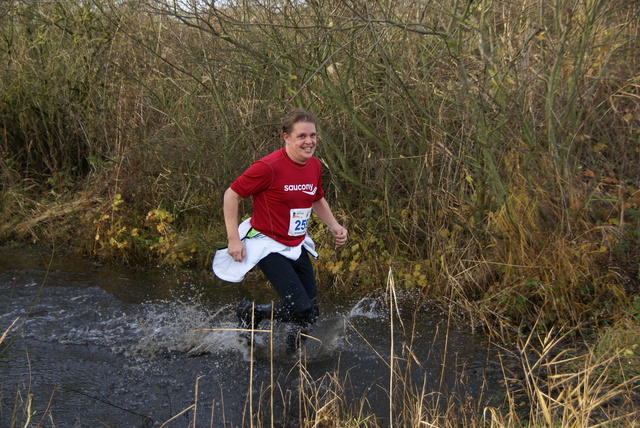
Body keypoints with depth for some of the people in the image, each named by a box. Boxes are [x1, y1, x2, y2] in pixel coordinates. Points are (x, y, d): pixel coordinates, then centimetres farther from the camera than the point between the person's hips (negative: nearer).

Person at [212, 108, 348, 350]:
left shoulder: (314, 165, 3)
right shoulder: (270, 167, -21)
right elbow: (231, 195, -14)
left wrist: (333, 226, 6)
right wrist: (233, 239, -16)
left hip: (297, 246, 8)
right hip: (269, 246, -7)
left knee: (311, 313, 4)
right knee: (300, 308, -18)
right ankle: (250, 313, 7)